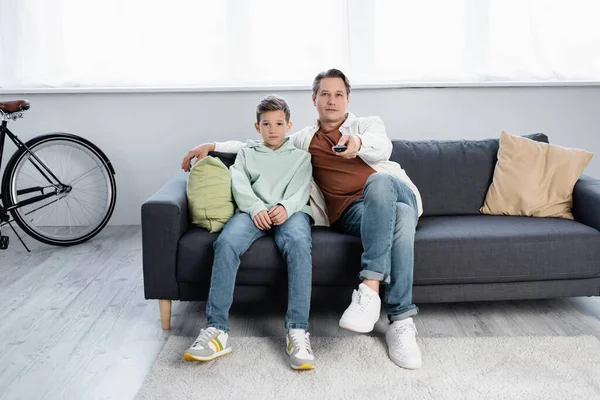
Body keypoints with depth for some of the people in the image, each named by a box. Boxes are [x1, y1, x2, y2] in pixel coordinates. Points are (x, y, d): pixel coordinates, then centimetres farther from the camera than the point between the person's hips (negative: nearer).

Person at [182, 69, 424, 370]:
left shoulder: (368, 124, 22)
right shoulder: (305, 140, 28)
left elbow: (382, 148, -2)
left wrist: (358, 143, -27)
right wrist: (211, 146, 24)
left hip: (397, 194, 1)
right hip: (352, 212, 0)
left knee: (378, 180, -39)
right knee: (400, 216, -38)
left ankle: (369, 288, -45)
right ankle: (401, 321, -40)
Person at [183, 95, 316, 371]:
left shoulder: (300, 155, 24)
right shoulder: (247, 153, 27)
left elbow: (300, 190, 6)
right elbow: (240, 185, 9)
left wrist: (285, 207, -17)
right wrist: (257, 208, -12)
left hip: (291, 212, -1)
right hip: (253, 211, 1)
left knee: (298, 243, -37)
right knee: (226, 242, -32)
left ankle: (297, 331, -40)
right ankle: (217, 330, -34)